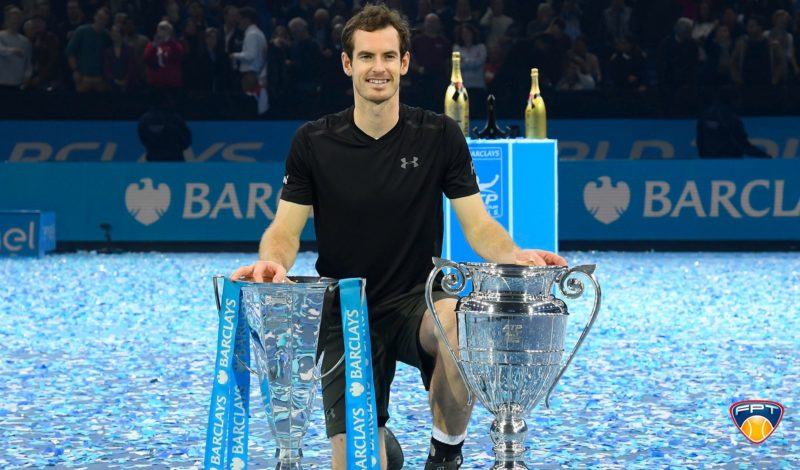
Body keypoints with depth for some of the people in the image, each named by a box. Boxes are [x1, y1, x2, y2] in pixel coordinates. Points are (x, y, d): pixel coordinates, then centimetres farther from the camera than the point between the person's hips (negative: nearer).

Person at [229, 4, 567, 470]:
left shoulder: (440, 135, -2)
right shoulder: (313, 142, -2)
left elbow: (479, 225, -4)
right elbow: (286, 228, -2)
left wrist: (515, 255, -25)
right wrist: (273, 260, -26)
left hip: (417, 301, 0)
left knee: (461, 327, -38)